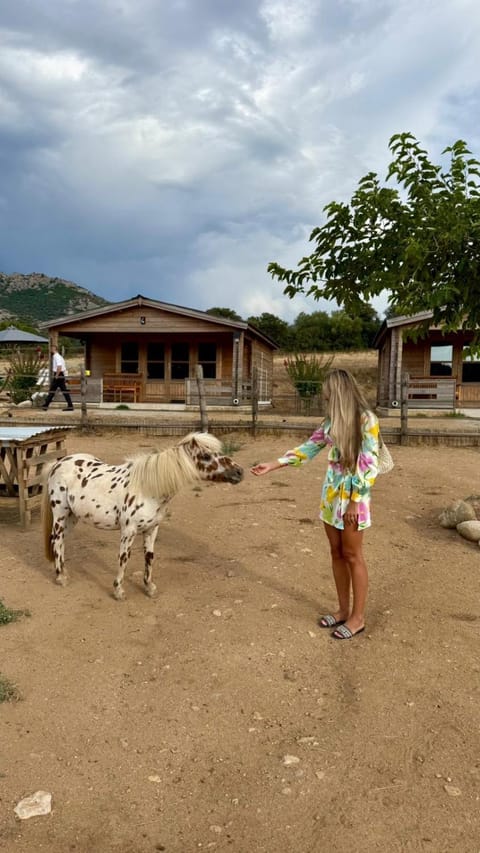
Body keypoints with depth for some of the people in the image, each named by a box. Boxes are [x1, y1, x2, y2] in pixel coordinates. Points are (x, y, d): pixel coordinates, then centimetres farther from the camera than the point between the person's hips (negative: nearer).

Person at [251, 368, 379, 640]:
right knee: (337, 553, 14)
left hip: (353, 495, -7)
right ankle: (343, 609, 28)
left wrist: (355, 502, -17)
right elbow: (309, 447, 13)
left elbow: (369, 465, -16)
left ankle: (358, 617, 18)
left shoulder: (366, 419, -14)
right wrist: (273, 465, 10)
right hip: (331, 493, 7)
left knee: (353, 556, 3)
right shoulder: (333, 420, 7)